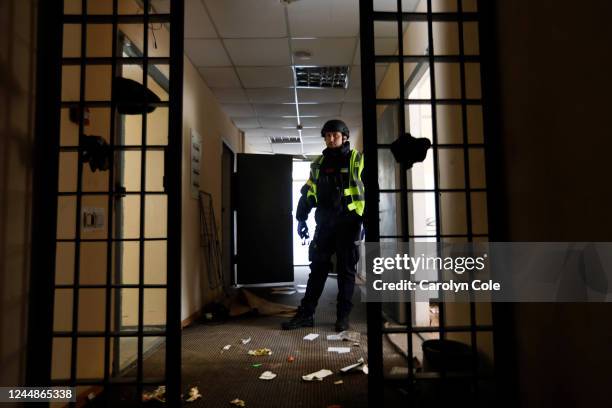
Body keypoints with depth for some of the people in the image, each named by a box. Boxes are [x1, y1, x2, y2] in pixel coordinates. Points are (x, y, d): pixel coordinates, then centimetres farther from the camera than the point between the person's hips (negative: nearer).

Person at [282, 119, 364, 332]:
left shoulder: (356, 159, 0)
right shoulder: (319, 163, 13)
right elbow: (308, 192, 16)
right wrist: (301, 219, 10)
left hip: (348, 223, -4)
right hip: (324, 223, 4)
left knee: (346, 270, 4)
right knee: (317, 268, 7)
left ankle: (343, 316, 14)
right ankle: (305, 314, 12)